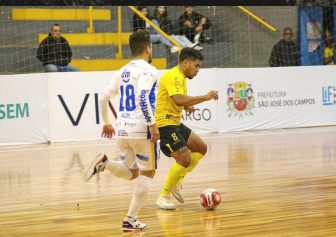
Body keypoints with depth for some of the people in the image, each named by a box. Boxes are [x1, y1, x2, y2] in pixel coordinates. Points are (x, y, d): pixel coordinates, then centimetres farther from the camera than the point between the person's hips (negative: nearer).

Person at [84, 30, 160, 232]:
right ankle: (131, 220, 4)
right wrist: (153, 124, -19)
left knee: (131, 172, 21)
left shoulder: (122, 72, 15)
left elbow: (104, 98, 15)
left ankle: (105, 162, -9)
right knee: (147, 173, 8)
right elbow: (143, 97, -23)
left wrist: (106, 123, 26)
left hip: (122, 129, 7)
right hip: (141, 129, -7)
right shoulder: (148, 70, -7)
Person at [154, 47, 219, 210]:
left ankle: (177, 182, 14)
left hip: (175, 123, 11)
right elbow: (178, 99, -33)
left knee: (201, 148, 14)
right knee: (185, 159, -16)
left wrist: (187, 106, 8)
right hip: (164, 124, -11)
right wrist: (205, 97, -29)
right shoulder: (173, 76, -17)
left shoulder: (180, 77, 15)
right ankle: (163, 197, -5)